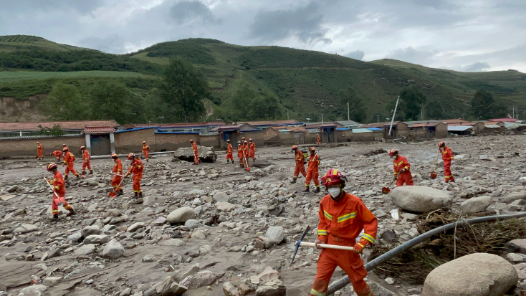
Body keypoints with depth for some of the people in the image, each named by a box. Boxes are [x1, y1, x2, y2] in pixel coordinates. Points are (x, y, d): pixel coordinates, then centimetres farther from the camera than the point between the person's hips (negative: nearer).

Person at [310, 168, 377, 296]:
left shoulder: (355, 202, -19)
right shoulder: (325, 201, -5)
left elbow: (372, 221, -13)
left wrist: (362, 243, -19)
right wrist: (322, 238, -1)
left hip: (348, 247, -3)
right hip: (329, 246, 3)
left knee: (357, 278, 14)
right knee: (321, 277, 5)